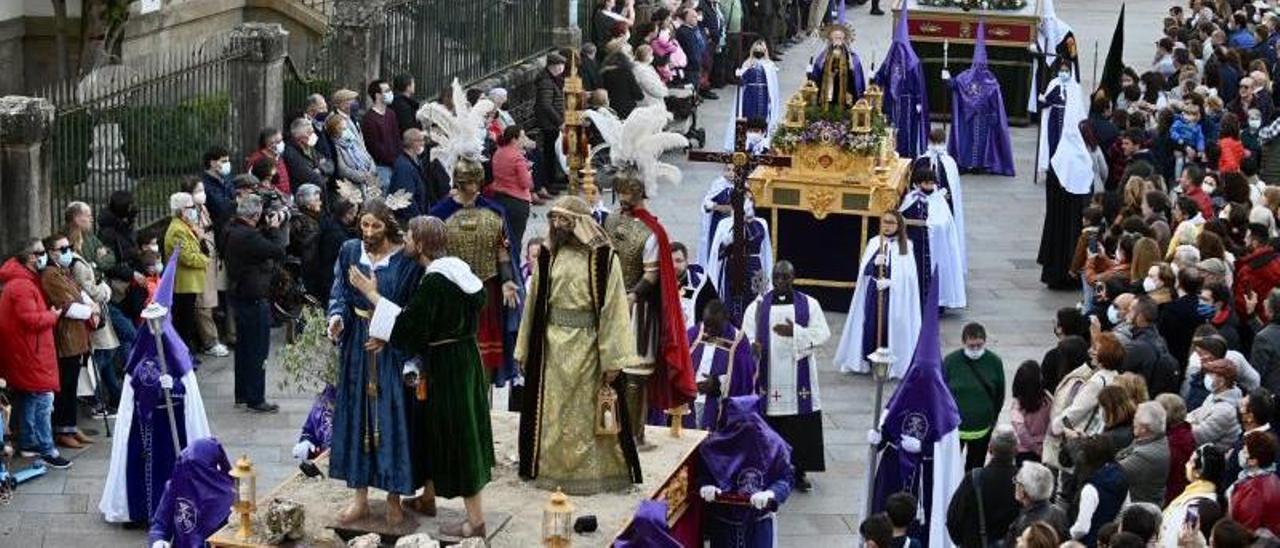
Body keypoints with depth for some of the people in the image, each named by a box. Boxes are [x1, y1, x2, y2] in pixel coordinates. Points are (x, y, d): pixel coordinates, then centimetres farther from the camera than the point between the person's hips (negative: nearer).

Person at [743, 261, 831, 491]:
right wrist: (752, 345, -23)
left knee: (800, 425, 0)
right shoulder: (759, 304, 6)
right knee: (769, 423, -1)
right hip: (768, 373, 0)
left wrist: (795, 332, -17)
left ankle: (799, 470, 8)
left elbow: (822, 333, -3)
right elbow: (747, 333, 0)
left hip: (798, 373, 0)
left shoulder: (809, 304, 5)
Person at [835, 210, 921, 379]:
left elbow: (907, 274, -8)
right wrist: (875, 263, -18)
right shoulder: (874, 243, 7)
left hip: (894, 295, -3)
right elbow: (863, 269, 3)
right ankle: (868, 361, 13)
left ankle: (892, 364, 4)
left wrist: (889, 282, -21)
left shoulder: (905, 246, -3)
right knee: (870, 325, 3)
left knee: (890, 326, -4)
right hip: (872, 292, 3)